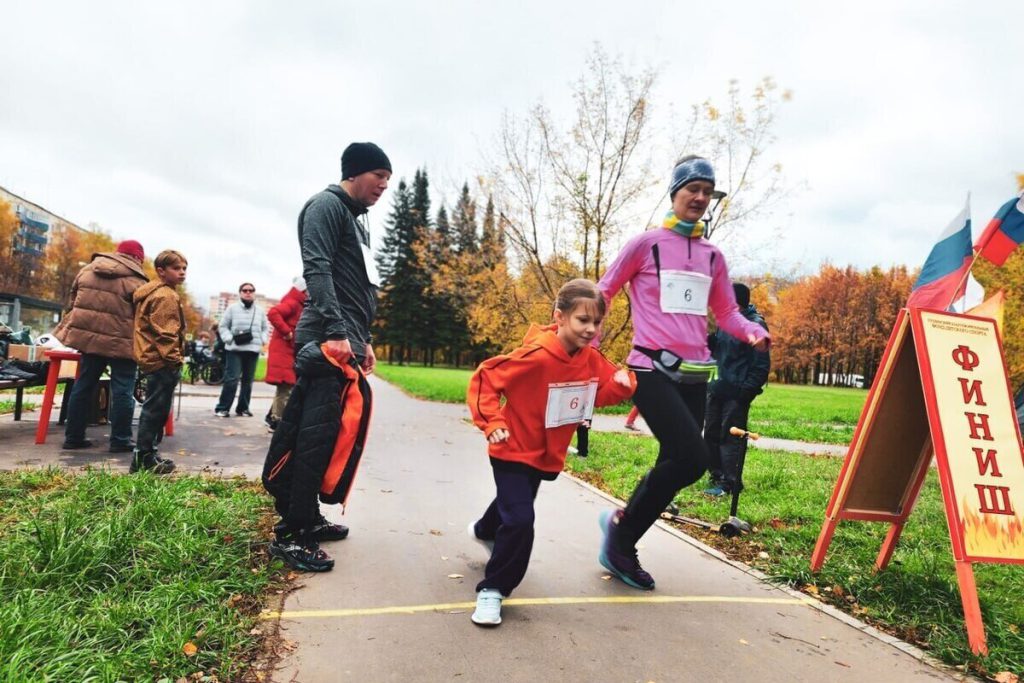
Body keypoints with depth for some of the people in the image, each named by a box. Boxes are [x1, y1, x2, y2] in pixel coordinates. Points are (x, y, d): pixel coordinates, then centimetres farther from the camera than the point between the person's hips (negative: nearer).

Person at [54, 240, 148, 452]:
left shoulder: (88, 270, 11)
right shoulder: (135, 281, -9)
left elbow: (74, 300, 19)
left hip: (88, 336, 6)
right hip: (120, 341, -6)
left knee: (83, 386, 14)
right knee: (122, 391, 1)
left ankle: (73, 436, 20)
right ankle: (120, 440, 4)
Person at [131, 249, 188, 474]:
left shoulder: (155, 292, 21)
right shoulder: (165, 296, -14)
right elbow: (164, 332, -21)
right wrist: (174, 358, -19)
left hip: (154, 359, 11)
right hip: (162, 361, -11)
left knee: (156, 409, 17)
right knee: (155, 409, -6)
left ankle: (145, 454, 24)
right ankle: (144, 458, -1)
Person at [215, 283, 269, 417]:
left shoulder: (260, 311, 12)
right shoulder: (232, 308, 4)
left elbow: (264, 328, 18)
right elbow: (223, 327, 5)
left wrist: (262, 340, 0)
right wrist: (229, 339, -11)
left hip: (253, 350, 3)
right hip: (235, 349, -3)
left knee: (248, 381, 7)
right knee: (231, 379, -11)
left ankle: (242, 408, 16)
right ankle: (222, 407, -3)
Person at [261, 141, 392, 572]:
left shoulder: (356, 221, 26)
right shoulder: (327, 205, -3)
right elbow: (317, 270, -16)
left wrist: (364, 340, 23)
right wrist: (335, 331, -24)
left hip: (345, 343, 10)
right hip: (326, 342, -9)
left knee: (326, 434, 11)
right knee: (315, 435, -10)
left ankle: (306, 518, 21)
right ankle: (290, 535, -4)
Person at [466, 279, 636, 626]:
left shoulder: (592, 359, -9)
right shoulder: (536, 356, -30)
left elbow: (603, 391, 4)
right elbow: (484, 379, -24)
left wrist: (623, 383, -17)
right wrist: (492, 422, -32)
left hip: (547, 454, 8)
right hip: (514, 451, -7)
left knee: (516, 503, 30)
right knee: (520, 521, -18)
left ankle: (484, 531, 64)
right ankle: (492, 590, 3)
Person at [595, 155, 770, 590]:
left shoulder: (712, 256, 15)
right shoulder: (645, 244, 0)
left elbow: (726, 313, 19)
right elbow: (603, 293, 5)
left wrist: (752, 332, -2)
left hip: (694, 376, 6)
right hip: (652, 370, -6)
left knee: (676, 463, 5)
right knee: (691, 458, -19)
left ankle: (620, 541, 24)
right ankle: (622, 527, 4)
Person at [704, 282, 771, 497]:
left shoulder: (755, 324, -12)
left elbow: (762, 364, -14)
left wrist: (748, 389, -18)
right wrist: (707, 337, -2)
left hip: (737, 391, -8)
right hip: (718, 388, 9)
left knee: (731, 436, -5)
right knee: (711, 433, 13)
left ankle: (730, 483, 3)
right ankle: (717, 477, 25)